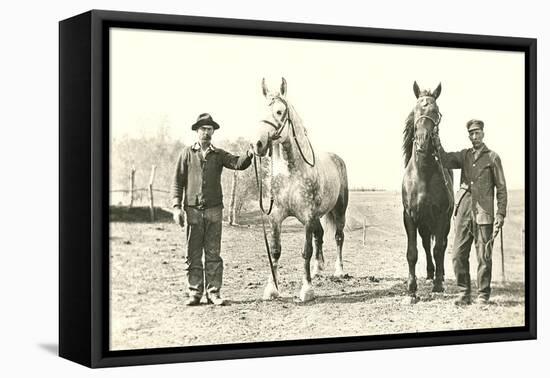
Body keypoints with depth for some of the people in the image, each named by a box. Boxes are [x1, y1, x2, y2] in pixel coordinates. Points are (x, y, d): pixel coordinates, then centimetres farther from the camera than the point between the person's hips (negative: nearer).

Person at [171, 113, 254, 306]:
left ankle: (213, 293, 7)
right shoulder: (187, 153, 5)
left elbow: (238, 164, -9)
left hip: (214, 210, 1)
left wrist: (249, 155, -30)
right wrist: (177, 206, -5)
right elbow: (178, 182, 4)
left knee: (213, 254, 3)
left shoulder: (219, 155, 8)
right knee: (193, 255, 4)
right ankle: (194, 293, 10)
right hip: (193, 210, -1)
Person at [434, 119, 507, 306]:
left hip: (483, 213, -4)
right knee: (458, 255, 3)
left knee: (484, 257, 1)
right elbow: (446, 161, -3)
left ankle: (483, 295, 11)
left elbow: (501, 189, 2)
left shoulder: (492, 157, 4)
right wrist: (438, 146, -19)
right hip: (463, 212, 4)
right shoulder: (464, 155, 15)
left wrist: (500, 214, -5)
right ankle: (464, 294, 13)